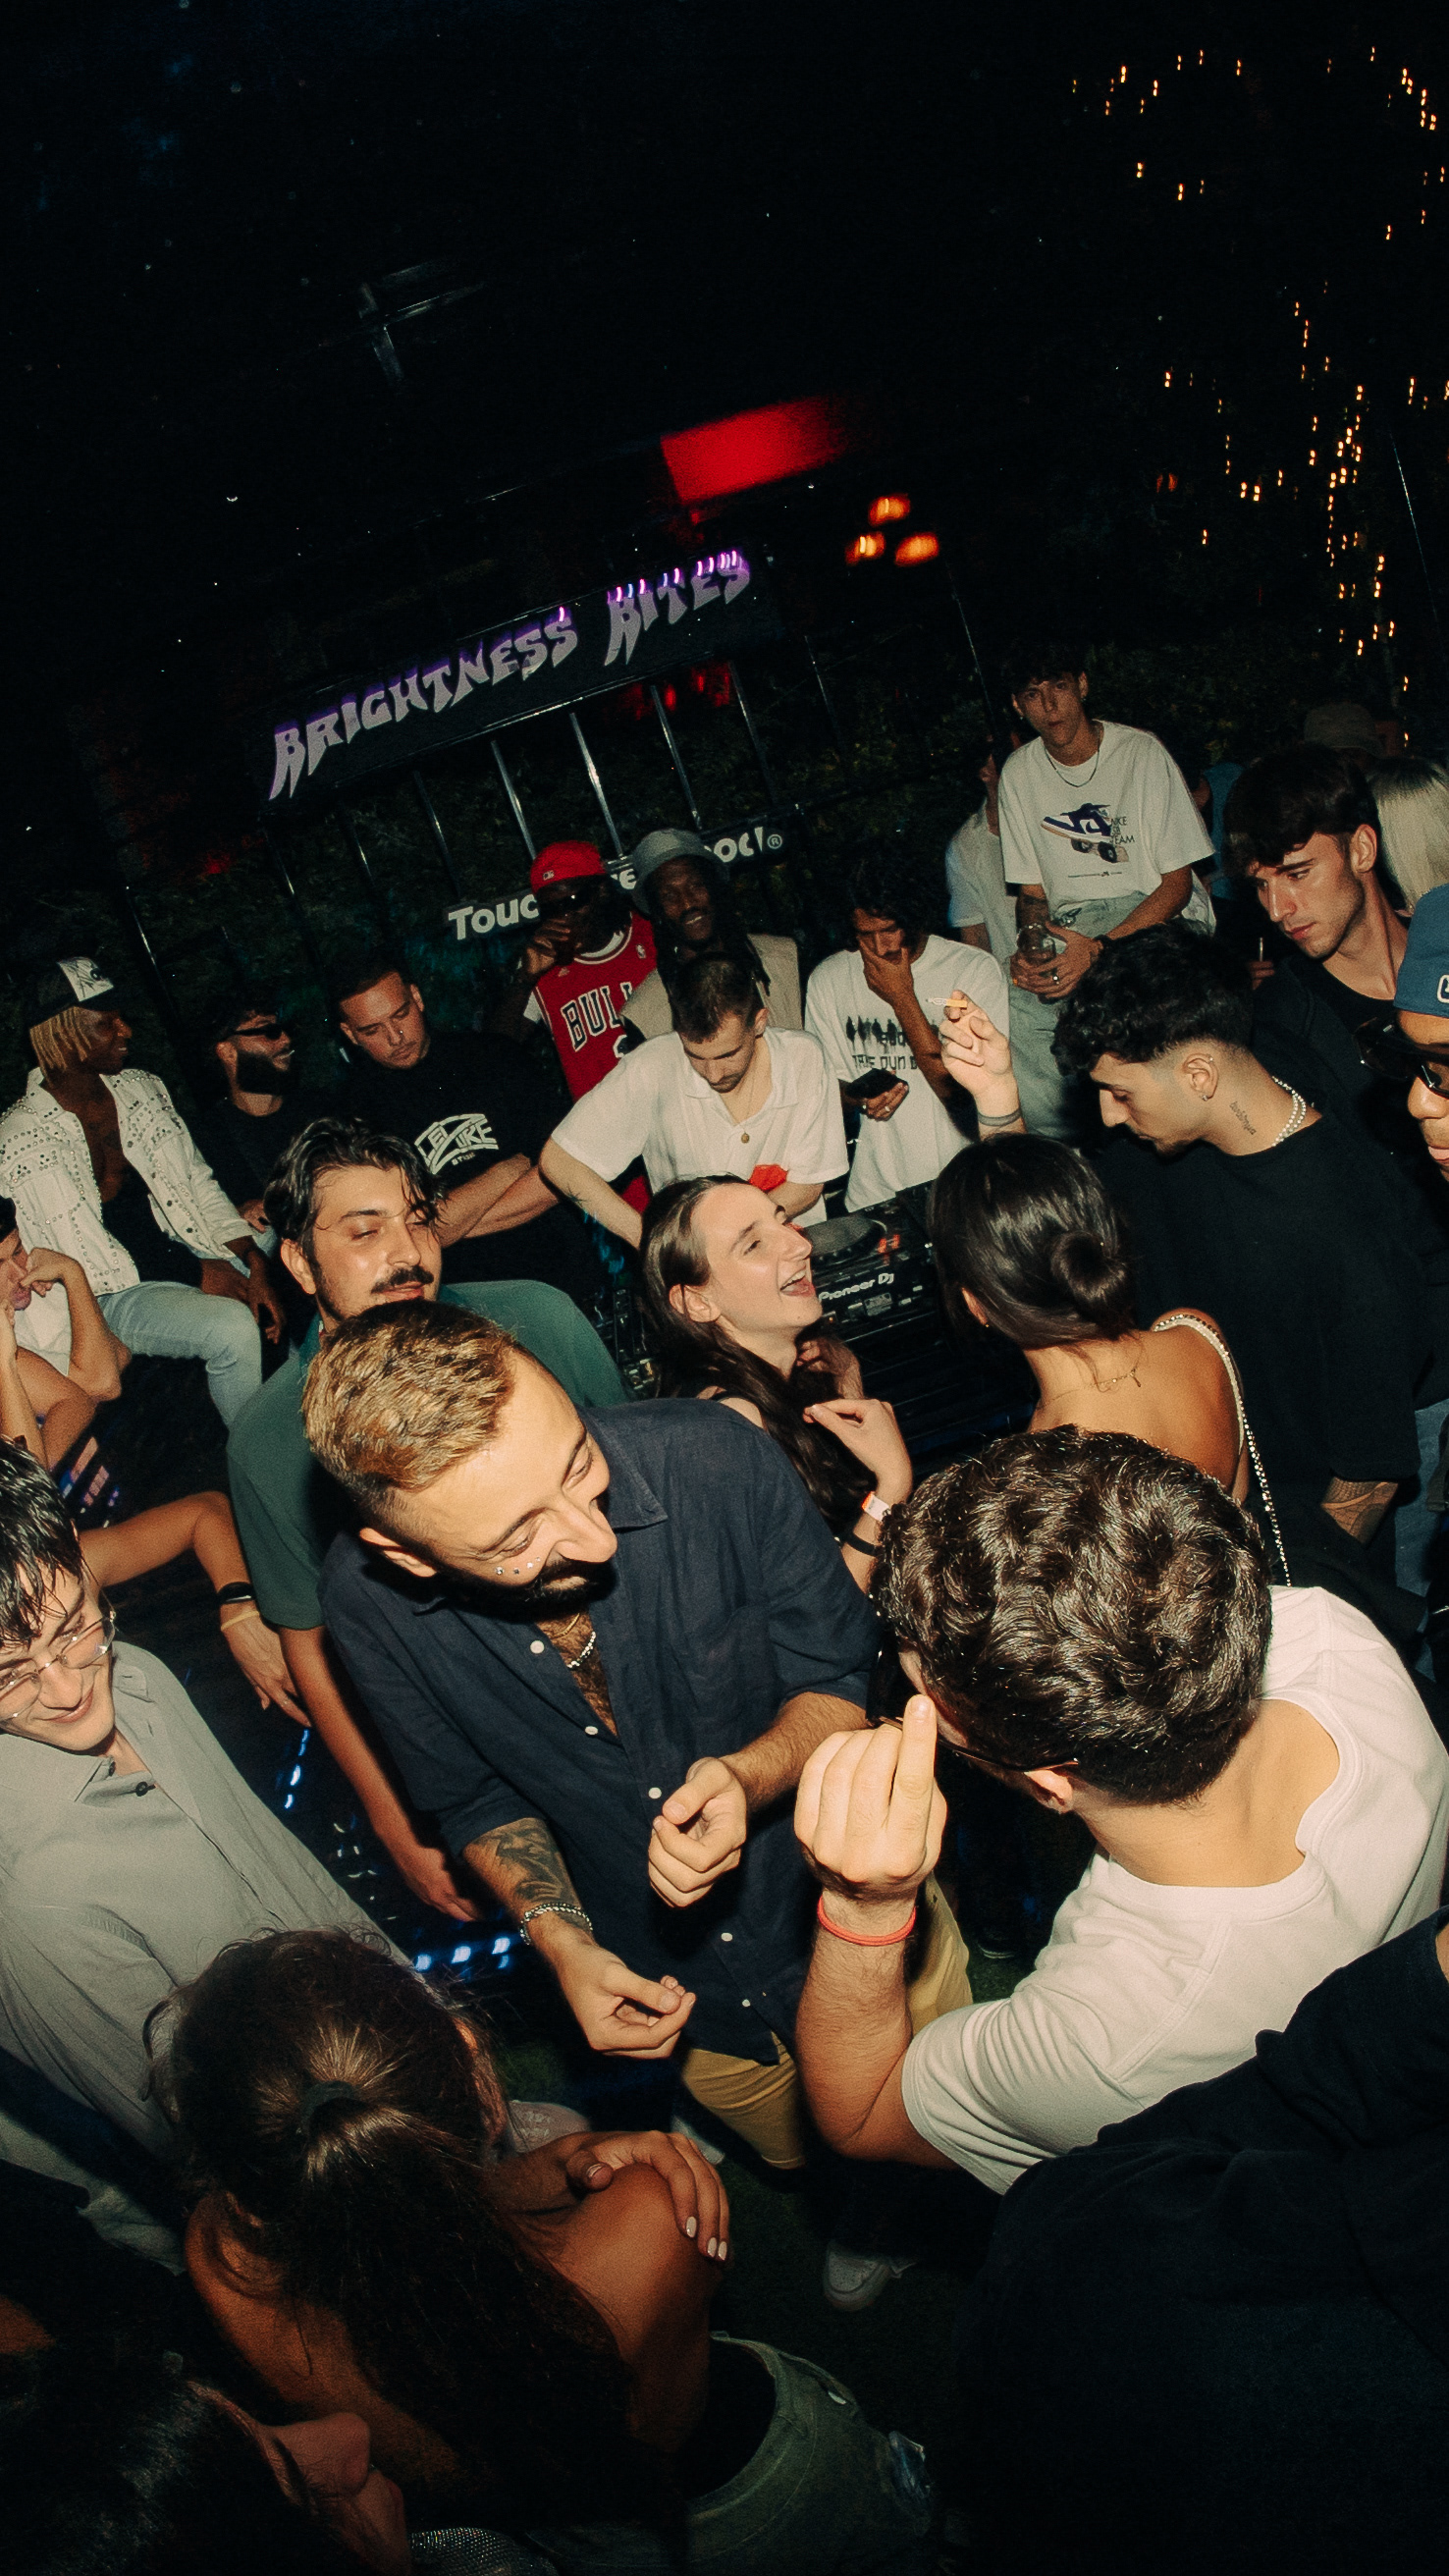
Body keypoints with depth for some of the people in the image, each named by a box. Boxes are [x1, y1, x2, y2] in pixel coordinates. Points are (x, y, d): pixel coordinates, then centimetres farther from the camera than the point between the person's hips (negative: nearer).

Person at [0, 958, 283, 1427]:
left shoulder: (143, 1091, 5)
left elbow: (200, 1185, 5)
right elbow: (89, 1257, -15)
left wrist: (255, 1267, -9)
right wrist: (194, 1275, -16)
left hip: (185, 1249, 6)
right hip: (110, 1292, -6)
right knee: (232, 1327, -32)